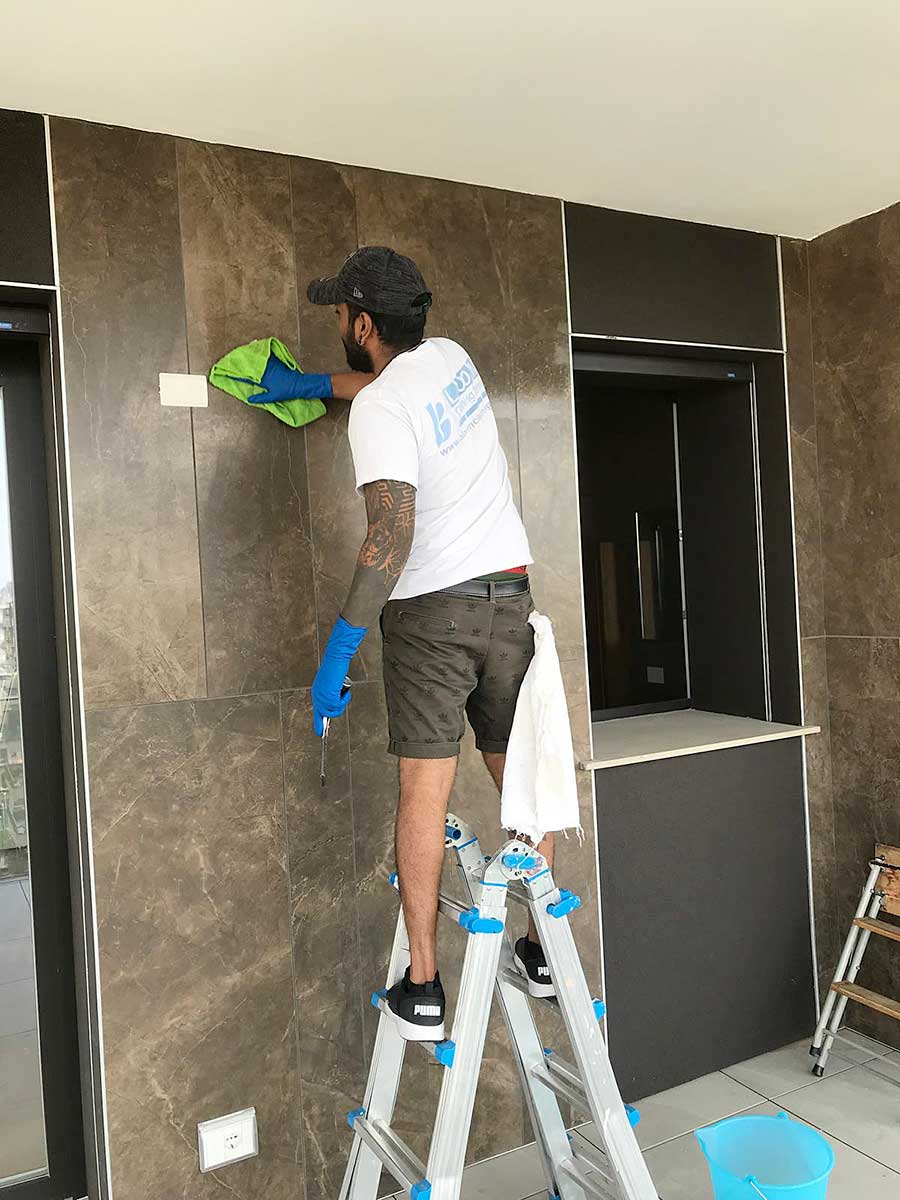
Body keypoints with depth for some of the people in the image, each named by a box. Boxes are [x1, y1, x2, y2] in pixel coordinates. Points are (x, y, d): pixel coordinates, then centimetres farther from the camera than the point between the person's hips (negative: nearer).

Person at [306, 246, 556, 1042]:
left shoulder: (378, 410, -13)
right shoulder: (450, 357, 10)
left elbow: (392, 535, -23)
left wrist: (340, 646, -22)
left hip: (432, 607, -7)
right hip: (509, 593, 7)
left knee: (425, 788, -2)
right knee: (521, 773, 11)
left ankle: (423, 987, 4)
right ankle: (544, 951, 23)